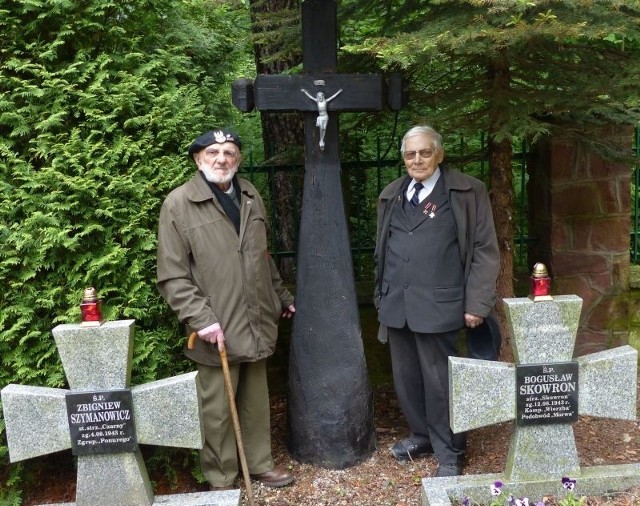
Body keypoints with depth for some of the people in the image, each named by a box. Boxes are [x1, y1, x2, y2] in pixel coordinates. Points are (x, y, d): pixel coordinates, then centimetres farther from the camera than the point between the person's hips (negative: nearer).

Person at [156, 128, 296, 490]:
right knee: (218, 409, 7)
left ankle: (260, 463, 36)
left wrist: (282, 296, 24)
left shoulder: (251, 196, 11)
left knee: (257, 400, 17)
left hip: (256, 322, 5)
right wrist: (201, 318, -18)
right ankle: (221, 480, 26)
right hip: (217, 329, -5)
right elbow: (172, 276, -10)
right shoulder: (179, 203, -7)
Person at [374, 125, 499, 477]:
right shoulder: (391, 196, 14)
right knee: (406, 378, 13)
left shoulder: (468, 192, -1)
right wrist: (381, 296, 16)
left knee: (439, 381, 1)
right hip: (396, 305, 5)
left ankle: (448, 454, 18)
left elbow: (485, 250, -4)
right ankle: (421, 435, 33)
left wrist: (477, 303, -9)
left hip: (438, 305, -5)